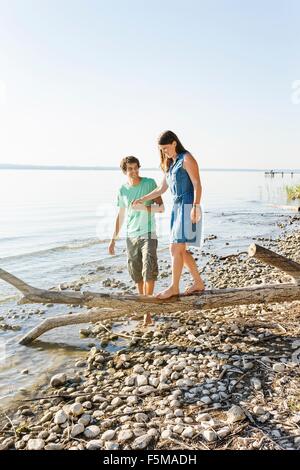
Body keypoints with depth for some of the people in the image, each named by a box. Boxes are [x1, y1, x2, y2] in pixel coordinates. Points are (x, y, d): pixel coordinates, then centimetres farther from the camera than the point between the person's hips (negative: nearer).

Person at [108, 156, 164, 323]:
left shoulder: (150, 183, -4)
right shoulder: (123, 190, 7)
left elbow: (161, 208, -5)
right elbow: (121, 215, 14)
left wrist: (143, 207, -22)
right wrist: (113, 239, 13)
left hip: (148, 234, -4)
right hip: (131, 236, 4)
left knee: (149, 270, -15)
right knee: (136, 272, 9)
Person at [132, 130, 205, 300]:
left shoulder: (187, 159, -5)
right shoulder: (171, 164, 19)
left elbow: (197, 185, -13)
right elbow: (161, 189, 23)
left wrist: (196, 207, -23)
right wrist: (142, 199, 16)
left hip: (188, 208, -9)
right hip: (178, 208, 9)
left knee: (176, 248, -10)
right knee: (181, 250, 8)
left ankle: (174, 287, 0)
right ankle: (198, 283, 19)